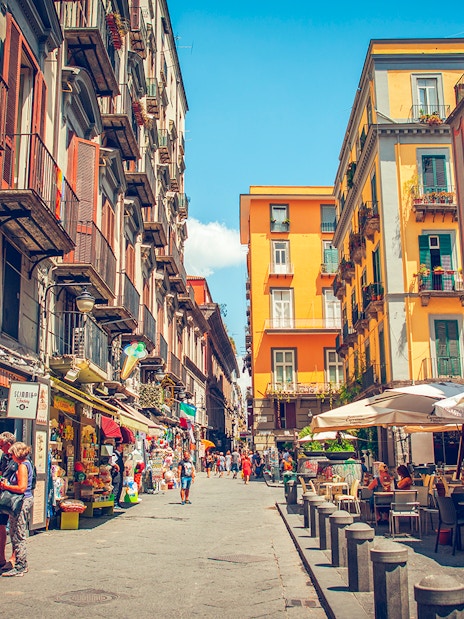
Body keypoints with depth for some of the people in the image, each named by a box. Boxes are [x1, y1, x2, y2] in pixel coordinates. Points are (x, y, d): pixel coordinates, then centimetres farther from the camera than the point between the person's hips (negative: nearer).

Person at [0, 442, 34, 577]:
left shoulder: (22, 466, -16)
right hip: (26, 500, 10)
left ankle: (19, 568, 0)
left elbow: (21, 488, -22)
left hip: (22, 501, -10)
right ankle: (22, 565, 22)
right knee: (18, 535, 16)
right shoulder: (27, 464, 14)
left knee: (18, 536, -5)